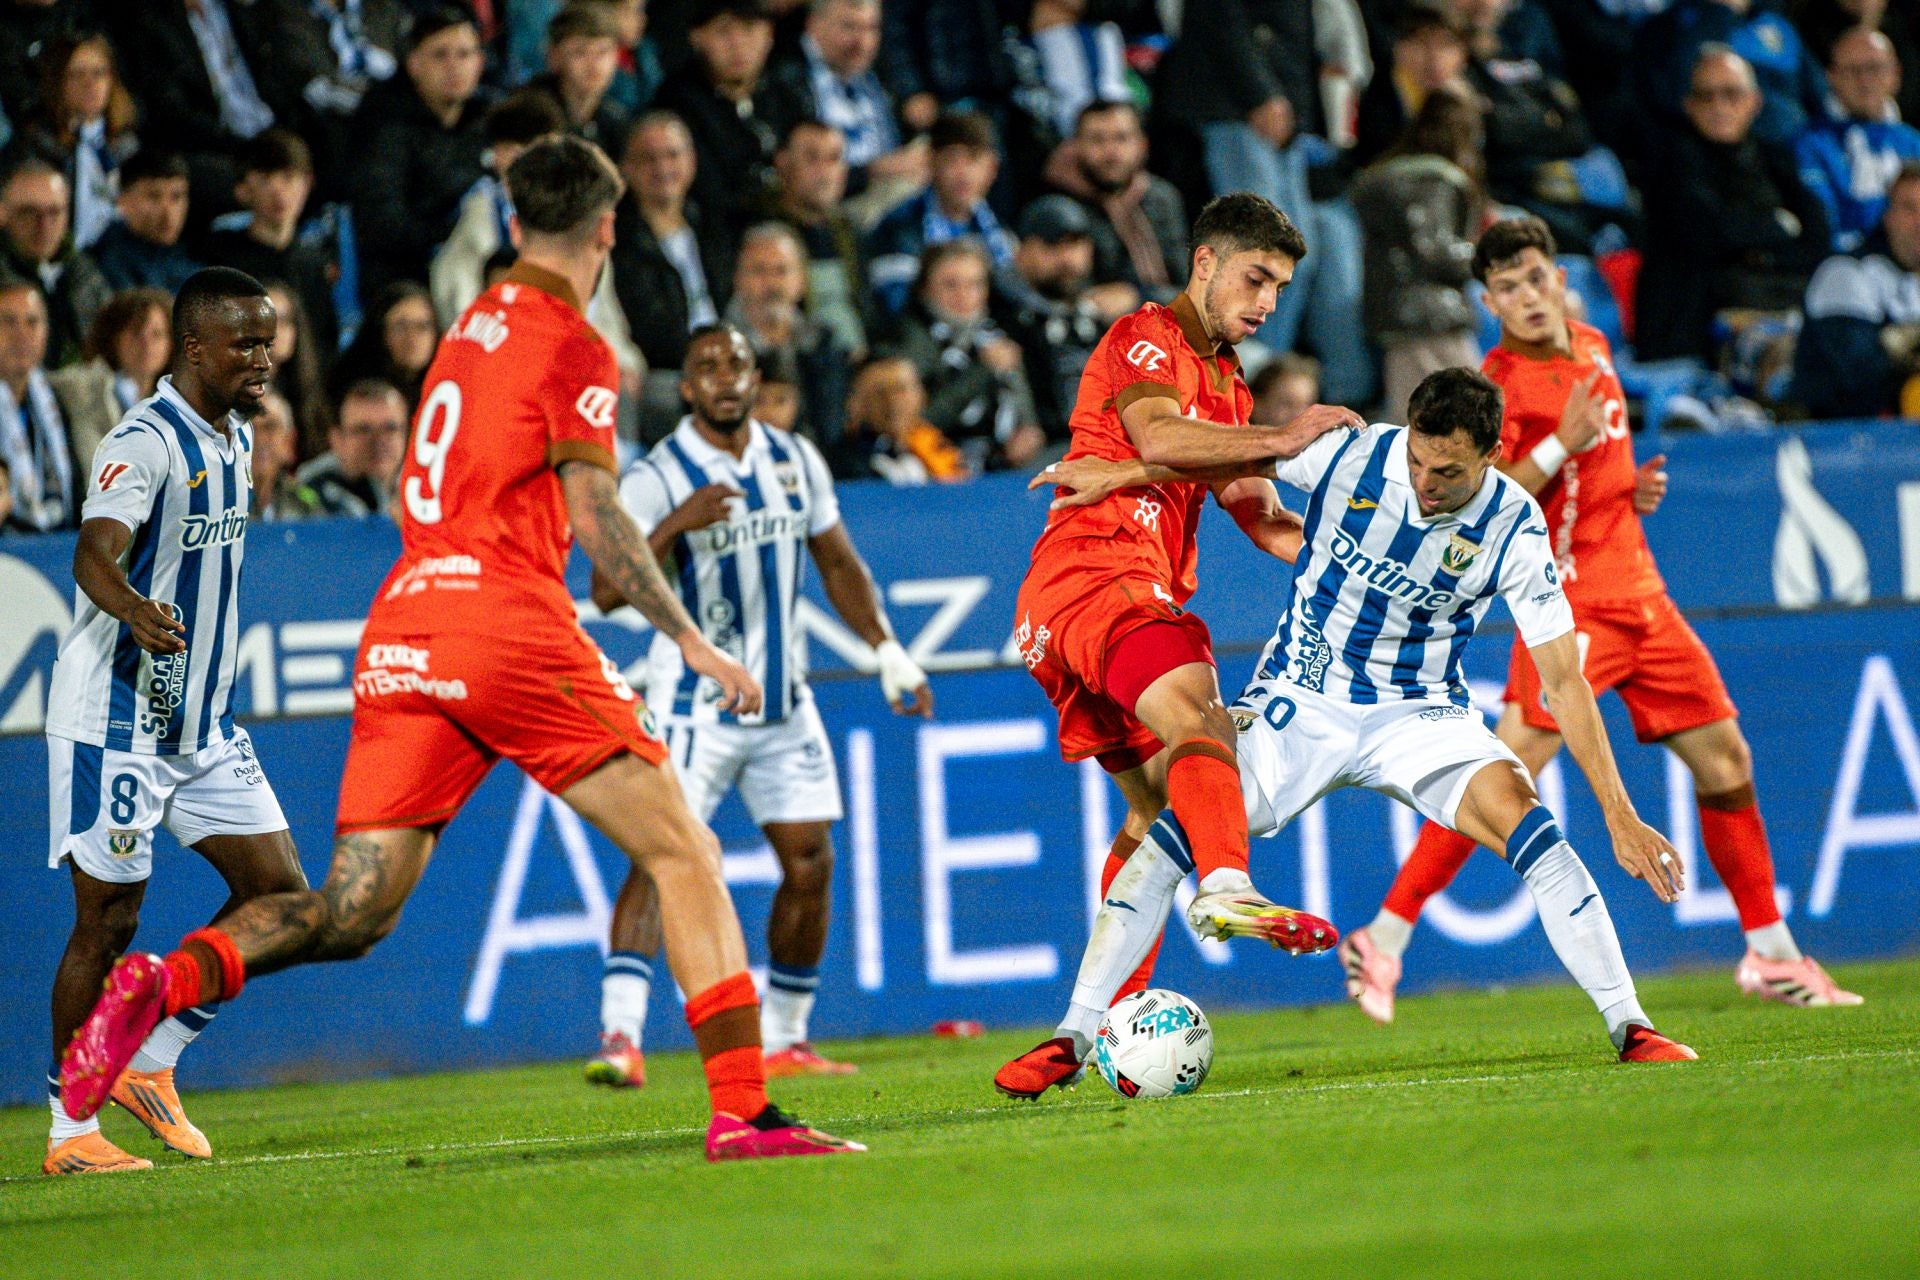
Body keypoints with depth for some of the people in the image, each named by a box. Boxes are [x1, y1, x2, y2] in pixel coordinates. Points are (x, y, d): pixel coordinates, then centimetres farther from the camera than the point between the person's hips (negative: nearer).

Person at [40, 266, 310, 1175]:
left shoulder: (236, 435, 9)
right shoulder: (144, 443, -18)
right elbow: (95, 553, -33)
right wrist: (136, 611, -54)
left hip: (203, 721, 8)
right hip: (116, 716, -8)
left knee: (279, 890, 1)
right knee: (108, 920, -4)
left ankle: (151, 1063, 12)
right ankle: (69, 1126, 5)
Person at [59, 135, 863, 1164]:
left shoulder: (474, 324, 20)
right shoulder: (571, 348, -2)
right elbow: (594, 517, -11)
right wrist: (690, 641, -9)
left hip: (400, 634, 7)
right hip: (509, 625, -6)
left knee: (349, 916, 6)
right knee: (683, 854, 1)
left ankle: (171, 978, -19)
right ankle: (740, 1110, -8)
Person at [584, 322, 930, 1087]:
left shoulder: (797, 462, 6)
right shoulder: (658, 477, -11)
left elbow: (838, 565, 19)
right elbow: (607, 591, -21)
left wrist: (888, 651, 13)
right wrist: (675, 526, -34)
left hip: (784, 702, 6)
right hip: (695, 702, -6)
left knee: (810, 862, 3)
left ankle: (782, 1042, 16)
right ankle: (620, 1038, -25)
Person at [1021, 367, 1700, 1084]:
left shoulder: (1513, 529, -16)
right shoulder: (1348, 454, -15)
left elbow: (1563, 681, -13)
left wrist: (1620, 814, -17)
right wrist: (1116, 474, -1)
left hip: (1418, 712, -1)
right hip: (1298, 699, 1)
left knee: (1526, 826, -26)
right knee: (1174, 833, -18)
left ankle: (1628, 1028, -16)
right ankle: (1074, 1037, -11)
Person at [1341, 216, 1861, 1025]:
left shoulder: (1593, 350, 13)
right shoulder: (1497, 384, -10)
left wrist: (1634, 488, 11)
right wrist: (1559, 448, -24)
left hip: (1640, 593, 7)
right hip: (1570, 601, -7)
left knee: (1725, 760, 9)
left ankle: (1771, 956, 21)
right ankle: (1383, 942, -15)